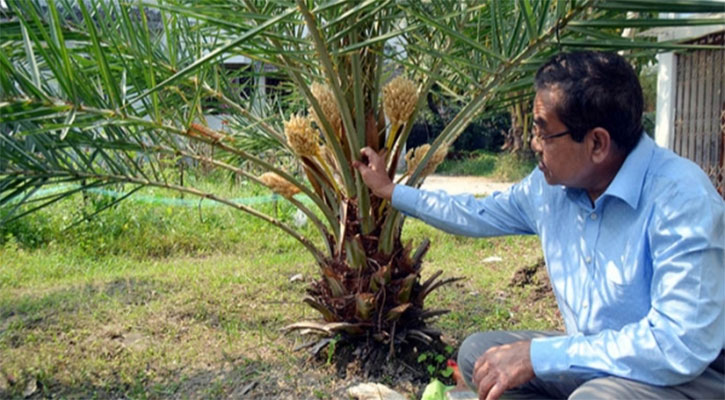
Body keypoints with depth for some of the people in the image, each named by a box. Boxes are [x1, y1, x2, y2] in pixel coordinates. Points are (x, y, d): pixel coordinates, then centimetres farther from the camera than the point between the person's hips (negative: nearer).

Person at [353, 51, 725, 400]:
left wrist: (538, 354, -28)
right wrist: (390, 191, 20)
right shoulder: (548, 185, -2)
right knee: (478, 352, 2)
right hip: (594, 355, 8)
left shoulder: (681, 197, -26)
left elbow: (683, 345, -31)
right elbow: (478, 214, 16)